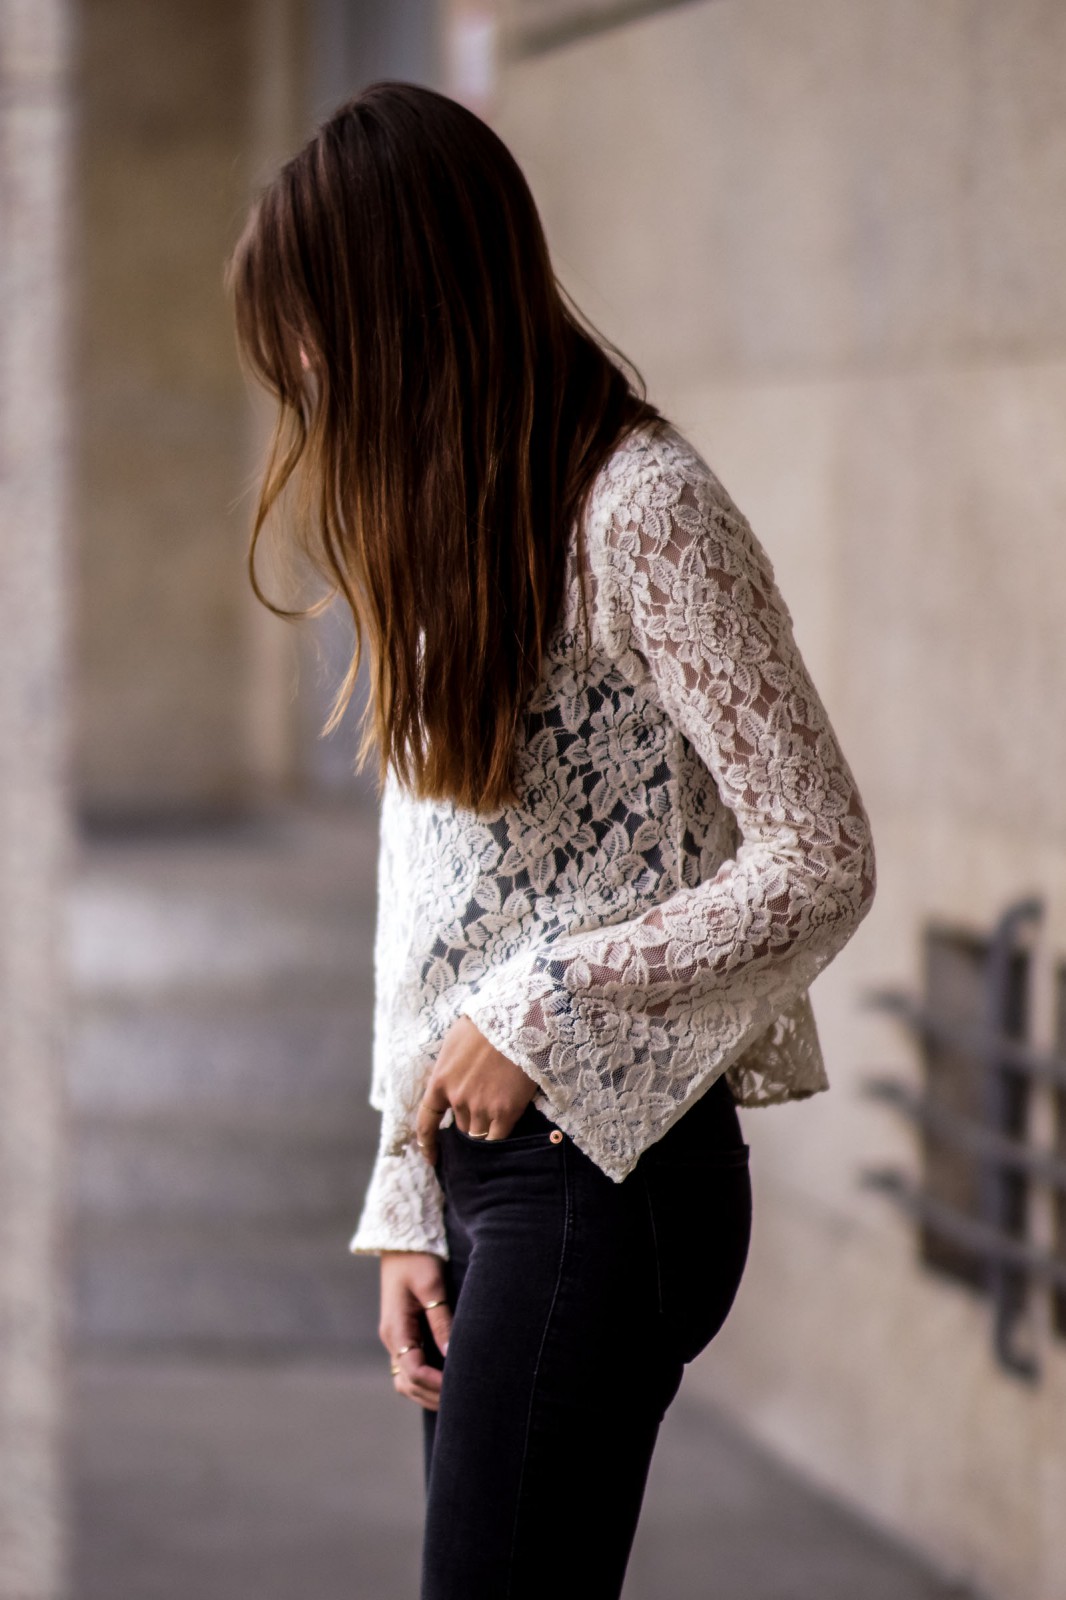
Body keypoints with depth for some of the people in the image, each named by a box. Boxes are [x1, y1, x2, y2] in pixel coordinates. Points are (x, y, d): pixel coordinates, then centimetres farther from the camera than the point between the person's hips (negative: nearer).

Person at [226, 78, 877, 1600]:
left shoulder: (641, 510, -12)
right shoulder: (457, 522, 15)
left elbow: (819, 863, -14)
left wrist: (537, 1016, -15)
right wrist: (409, 1212, 12)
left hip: (605, 1172, -8)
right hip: (479, 1161, 8)